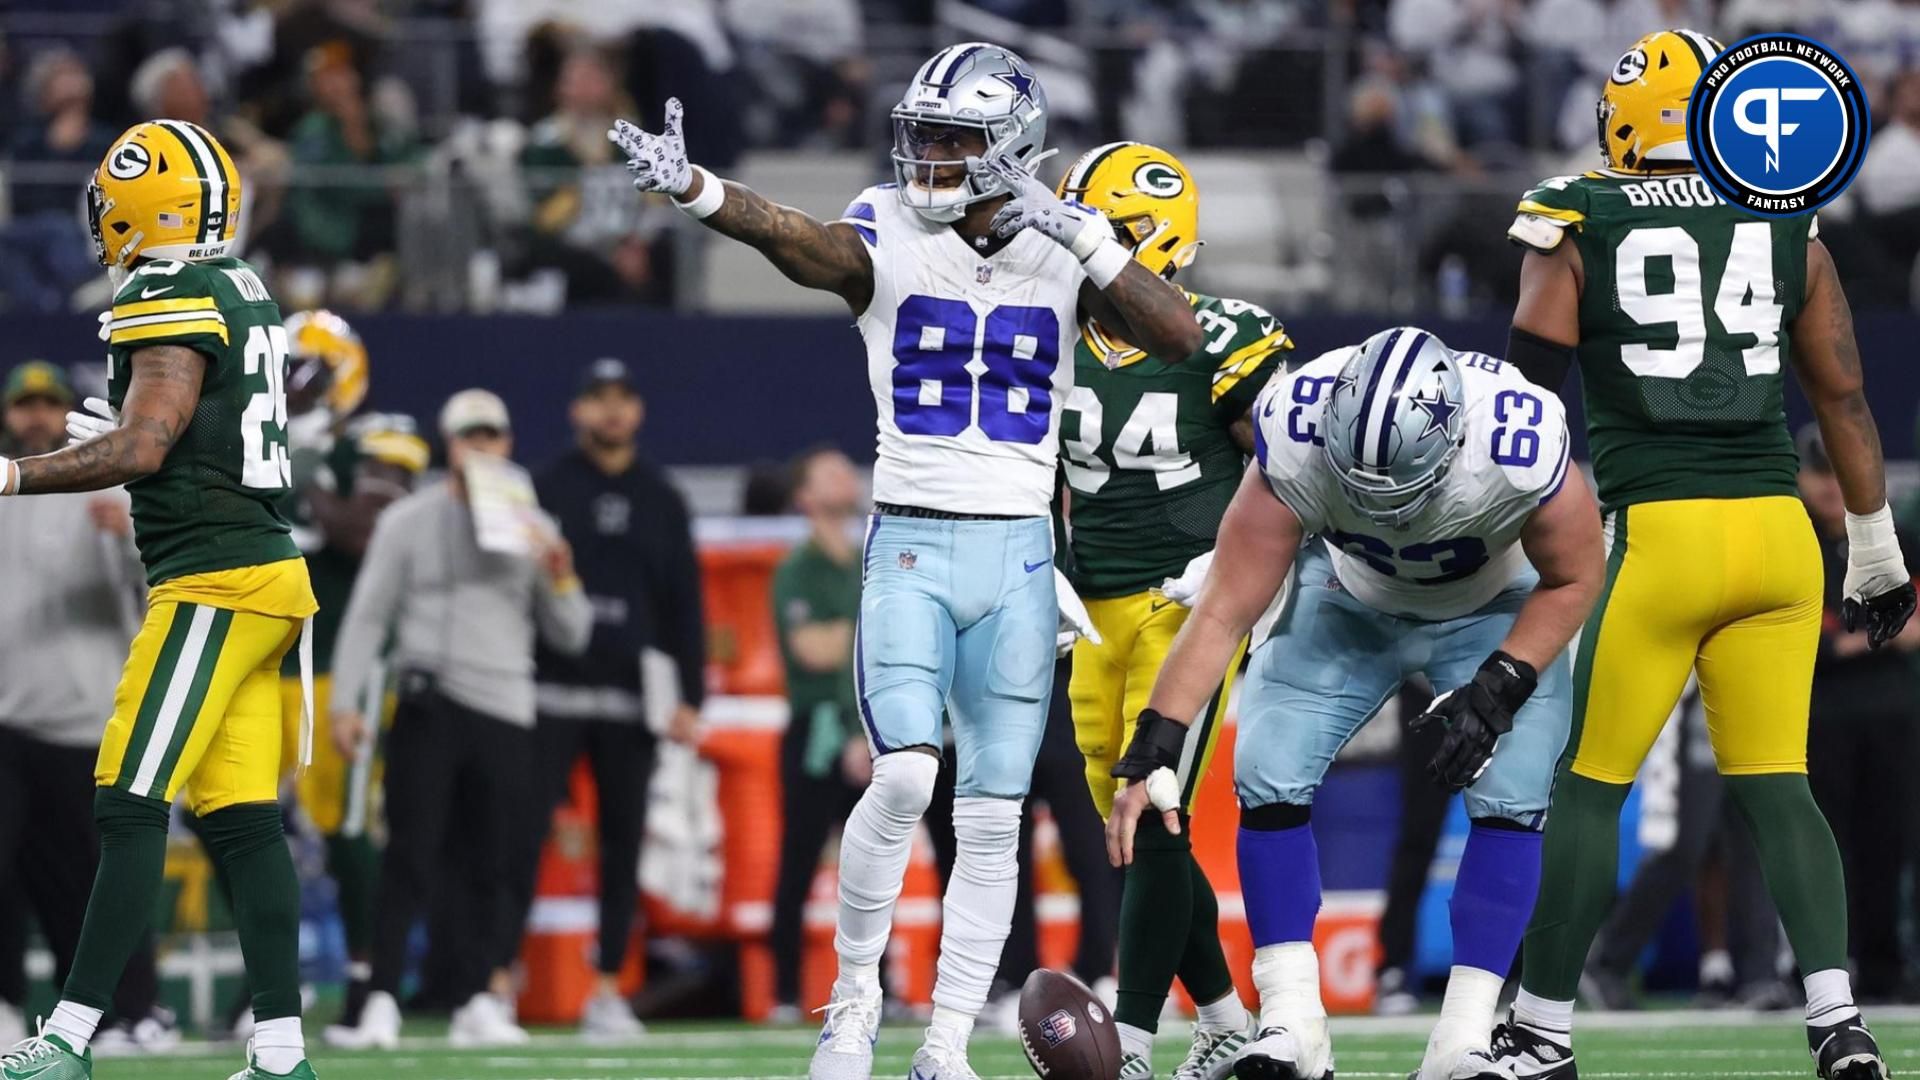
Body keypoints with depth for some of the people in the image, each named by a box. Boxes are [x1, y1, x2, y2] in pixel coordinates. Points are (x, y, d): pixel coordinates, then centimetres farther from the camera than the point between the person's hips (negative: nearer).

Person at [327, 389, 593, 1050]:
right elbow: (367, 616, 4)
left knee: (495, 866, 2)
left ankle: (483, 1004, 6)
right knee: (410, 862, -9)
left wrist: (561, 579, -5)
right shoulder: (408, 522, 6)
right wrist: (345, 703, -5)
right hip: (428, 707, -3)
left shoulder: (532, 530, 13)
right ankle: (381, 1003, -12)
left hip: (506, 715, 3)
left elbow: (570, 637, 14)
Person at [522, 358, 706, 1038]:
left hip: (630, 700, 3)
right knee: (525, 835, -8)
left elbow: (684, 604, 10)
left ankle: (607, 991, 9)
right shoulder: (547, 490, 2)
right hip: (553, 694, -3)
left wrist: (689, 699, 3)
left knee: (623, 843, 3)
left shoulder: (661, 501, 11)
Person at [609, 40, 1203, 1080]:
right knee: (903, 776, -19)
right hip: (909, 545, -2)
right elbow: (798, 241, -24)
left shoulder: (1064, 253, 2)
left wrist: (1079, 233, -20)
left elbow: (1179, 337, -10)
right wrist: (688, 185, -45)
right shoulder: (890, 236, -3)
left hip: (1017, 557, 2)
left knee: (991, 819, 3)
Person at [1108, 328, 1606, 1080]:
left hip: (1493, 614, -1)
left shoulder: (1521, 451, -39)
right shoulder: (1296, 444, -36)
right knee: (1268, 773, -16)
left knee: (1511, 794, -20)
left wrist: (1500, 688, -27)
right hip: (1352, 604, 1)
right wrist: (1153, 752, -33)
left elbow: (1574, 580, -17)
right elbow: (1225, 610, -28)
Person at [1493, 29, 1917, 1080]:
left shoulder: (1577, 226, 0)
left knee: (1587, 789, 6)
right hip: (1777, 531, 3)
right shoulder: (1788, 229, 9)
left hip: (1658, 533, -3)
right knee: (1776, 788, 7)